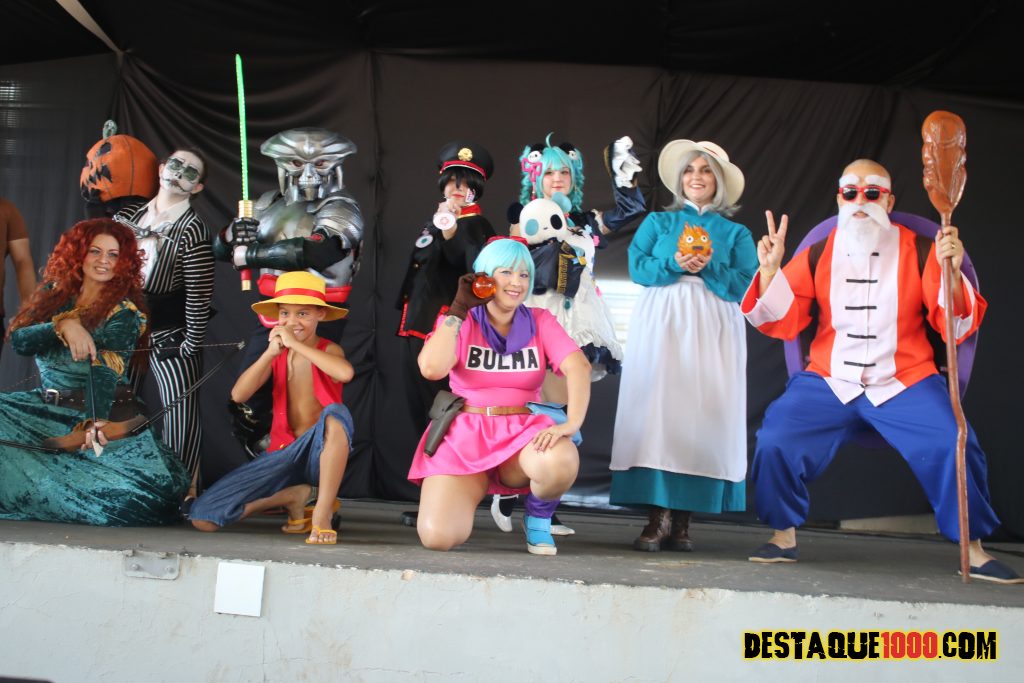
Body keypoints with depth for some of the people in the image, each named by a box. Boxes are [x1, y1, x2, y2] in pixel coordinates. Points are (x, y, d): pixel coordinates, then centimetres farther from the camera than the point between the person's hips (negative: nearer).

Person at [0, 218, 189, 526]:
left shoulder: (124, 313, -6)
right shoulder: (54, 293, 9)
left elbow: (105, 374, -20)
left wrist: (92, 422, -37)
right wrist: (63, 325, -23)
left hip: (97, 414, -4)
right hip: (44, 408, 4)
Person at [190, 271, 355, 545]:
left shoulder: (328, 350, -5)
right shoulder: (276, 355, 8)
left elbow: (346, 373, -31)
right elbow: (238, 395, -6)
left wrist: (296, 344, -24)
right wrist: (271, 352, -14)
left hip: (321, 454, -4)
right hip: (283, 453, 4)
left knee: (336, 414, -40)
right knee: (202, 516, -10)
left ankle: (322, 514, -29)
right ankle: (292, 496, 7)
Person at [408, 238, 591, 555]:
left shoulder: (540, 321, 4)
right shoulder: (459, 321, 3)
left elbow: (578, 366, -13)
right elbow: (432, 368, -17)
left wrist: (572, 423, -29)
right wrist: (458, 309, -11)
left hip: (524, 431, 1)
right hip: (465, 434, 0)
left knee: (561, 464, -37)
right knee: (437, 537, -23)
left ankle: (538, 518, 0)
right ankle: (470, 490, 15)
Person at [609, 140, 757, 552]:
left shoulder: (735, 233, 15)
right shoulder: (658, 222, 17)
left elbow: (743, 286, 3)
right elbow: (637, 267, 3)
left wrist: (709, 268, -13)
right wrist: (673, 264, -13)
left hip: (712, 331, 0)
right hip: (661, 325, 0)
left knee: (701, 413, -7)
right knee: (656, 409, -11)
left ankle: (682, 520, -3)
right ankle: (657, 517, -10)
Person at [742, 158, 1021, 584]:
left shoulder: (919, 252, 2)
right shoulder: (817, 256, 7)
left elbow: (959, 327, -3)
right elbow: (782, 322, 2)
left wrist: (951, 273, -20)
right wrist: (770, 269, -12)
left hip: (905, 383, -1)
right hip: (829, 381, 1)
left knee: (954, 448, -23)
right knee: (774, 441, -20)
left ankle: (974, 550, 2)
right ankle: (783, 536, 6)